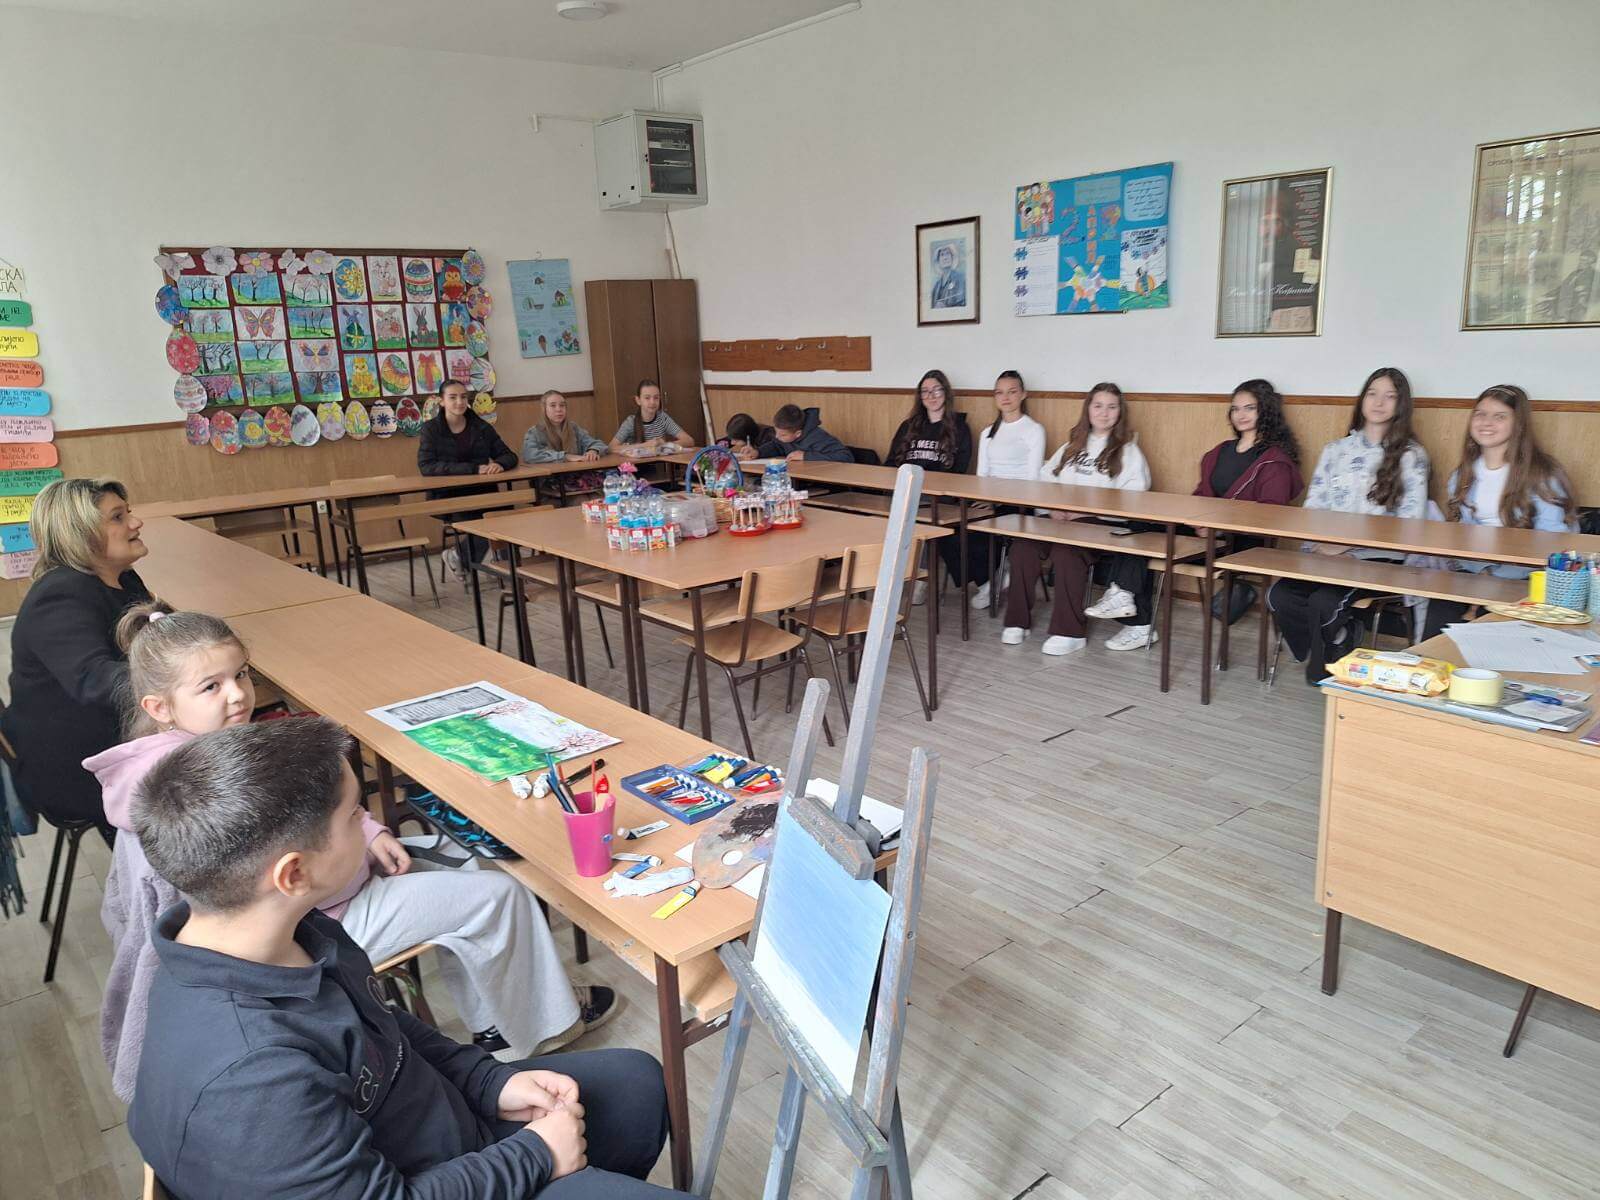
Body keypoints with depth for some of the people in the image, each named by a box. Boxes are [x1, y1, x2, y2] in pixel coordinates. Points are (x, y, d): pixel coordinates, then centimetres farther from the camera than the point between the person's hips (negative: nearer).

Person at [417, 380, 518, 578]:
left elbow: (510, 456, 10)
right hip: (446, 497, -4)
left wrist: (499, 464, -17)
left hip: (481, 493, 4)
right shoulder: (431, 429, 1)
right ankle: (461, 557, 0)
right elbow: (426, 466, -13)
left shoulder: (482, 427, 11)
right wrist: (473, 469, -22)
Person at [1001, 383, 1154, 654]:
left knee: (1066, 551, -34)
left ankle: (1070, 632, -25)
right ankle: (1017, 621, -15)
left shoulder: (1128, 451, 6)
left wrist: (1084, 513, -17)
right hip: (1063, 520, 5)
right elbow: (1045, 479, 17)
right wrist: (1054, 509, -4)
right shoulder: (1073, 446, 24)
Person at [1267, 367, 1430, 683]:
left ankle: (1324, 669, 0)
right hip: (1327, 554, 4)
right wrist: (1322, 544, -10)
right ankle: (1338, 639, 1)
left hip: (1379, 560, -3)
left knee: (1324, 602, -30)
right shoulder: (1334, 451, 15)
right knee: (1280, 596, -26)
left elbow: (1410, 522, -4)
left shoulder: (1411, 456, 4)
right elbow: (1312, 508, 11)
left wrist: (1346, 545, -16)